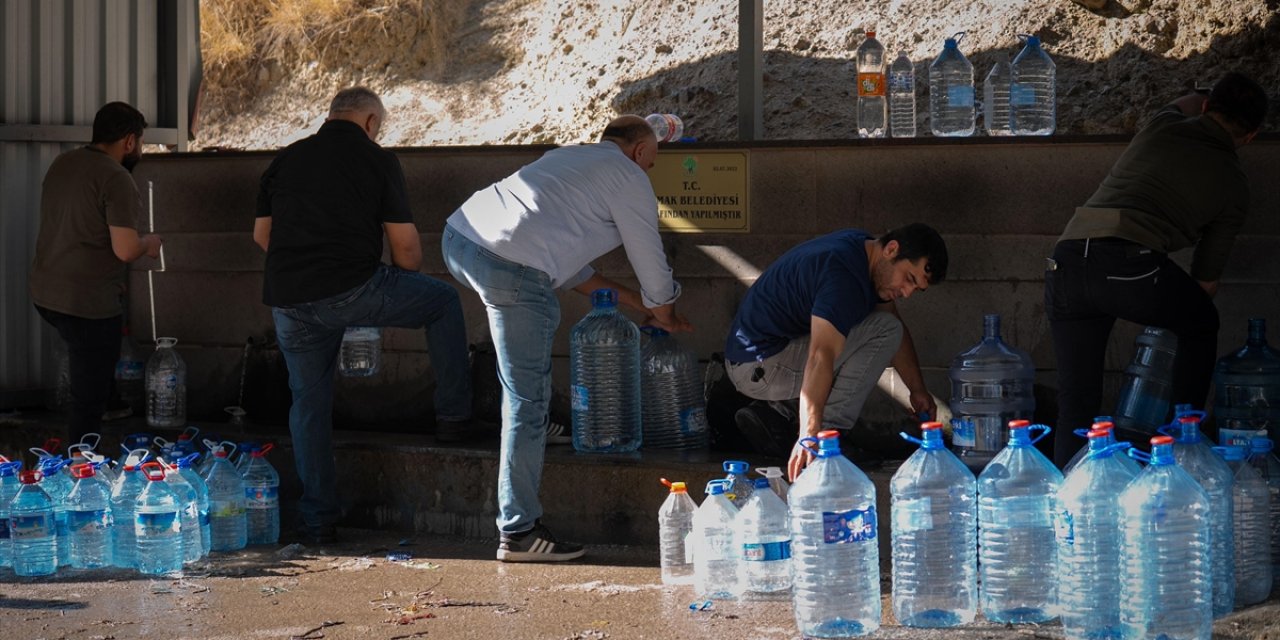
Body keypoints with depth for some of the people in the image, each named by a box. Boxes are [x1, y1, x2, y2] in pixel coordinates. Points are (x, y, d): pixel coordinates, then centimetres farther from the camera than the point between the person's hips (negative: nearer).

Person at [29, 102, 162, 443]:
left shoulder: (61, 163, 9)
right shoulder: (116, 179, -17)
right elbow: (125, 250, -22)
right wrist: (148, 243, 0)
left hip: (44, 291, 9)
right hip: (87, 301, -9)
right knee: (89, 397, 2)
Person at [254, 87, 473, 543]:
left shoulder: (286, 159, 15)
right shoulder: (377, 161, 4)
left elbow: (261, 234, 18)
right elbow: (404, 244, 0)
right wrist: (405, 283, 20)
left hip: (287, 299, 4)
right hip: (352, 290, -4)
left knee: (309, 401, 16)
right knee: (444, 300, 19)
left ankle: (317, 520, 16)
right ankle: (453, 416, 20)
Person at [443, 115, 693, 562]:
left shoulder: (567, 156, 33)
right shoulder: (629, 178, 9)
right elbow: (651, 262, 15)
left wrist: (632, 300, 38)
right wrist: (665, 317, 34)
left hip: (458, 235, 8)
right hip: (511, 266, -8)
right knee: (528, 399, -3)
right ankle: (519, 532, -1)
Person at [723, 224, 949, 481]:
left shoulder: (863, 246, 7)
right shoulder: (845, 274, -25)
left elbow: (899, 332, 20)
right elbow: (821, 358, -36)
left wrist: (918, 391, 16)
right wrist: (809, 436, -44)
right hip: (760, 368, -10)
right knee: (883, 329, -15)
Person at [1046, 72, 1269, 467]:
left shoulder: (1163, 125, 24)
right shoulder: (1233, 186, 17)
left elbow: (1191, 103, 52)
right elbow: (1207, 278, 25)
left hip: (1067, 260, 4)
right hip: (1132, 264, -3)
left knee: (1077, 398, 13)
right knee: (1202, 326, 27)